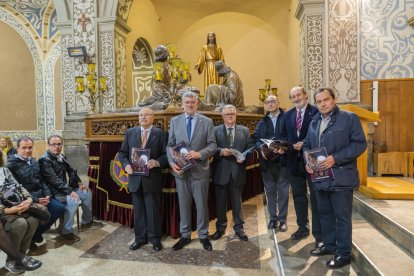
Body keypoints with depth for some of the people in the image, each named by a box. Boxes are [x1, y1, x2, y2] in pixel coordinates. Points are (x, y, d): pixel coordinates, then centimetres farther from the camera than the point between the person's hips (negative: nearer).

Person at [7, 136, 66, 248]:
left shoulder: (34, 162, 14)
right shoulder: (11, 165, -11)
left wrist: (47, 194, -1)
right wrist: (35, 200, -20)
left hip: (40, 195, 7)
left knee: (60, 208, -8)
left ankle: (36, 233, 10)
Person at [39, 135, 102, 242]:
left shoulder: (61, 157, 9)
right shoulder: (45, 160, -18)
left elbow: (71, 170, 19)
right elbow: (53, 180, -27)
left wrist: (79, 183, 5)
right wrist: (70, 191, -32)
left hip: (64, 188, 9)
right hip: (54, 191, -9)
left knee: (87, 192, 8)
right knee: (73, 201, -31)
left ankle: (86, 221, 20)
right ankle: (66, 233, -19)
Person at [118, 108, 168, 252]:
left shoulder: (161, 134, -2)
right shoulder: (130, 132, 9)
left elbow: (166, 154, -6)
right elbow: (122, 153, 10)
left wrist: (157, 162, -23)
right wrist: (126, 164, -8)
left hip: (152, 178, -3)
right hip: (135, 178, 3)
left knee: (153, 210, 7)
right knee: (138, 210, 14)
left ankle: (155, 238, 23)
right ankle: (140, 237, 29)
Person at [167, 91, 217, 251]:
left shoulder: (207, 122, 0)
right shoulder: (174, 121, 5)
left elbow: (212, 145, -4)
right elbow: (170, 145, 4)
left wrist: (199, 154, -21)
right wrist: (172, 163, -11)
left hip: (200, 170, -1)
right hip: (181, 170, 2)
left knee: (202, 205, 9)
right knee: (183, 204, 13)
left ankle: (203, 236, 28)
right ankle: (185, 235, 30)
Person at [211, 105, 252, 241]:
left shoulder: (245, 130, 7)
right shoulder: (215, 130, 2)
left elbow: (250, 147, 3)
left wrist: (244, 157, -15)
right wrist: (221, 151, -21)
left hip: (237, 171, 1)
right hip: (221, 172, 0)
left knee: (237, 201, 12)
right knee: (220, 202, 12)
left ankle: (239, 227, 27)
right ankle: (220, 228, 28)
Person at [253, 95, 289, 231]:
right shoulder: (261, 123, 14)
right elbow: (256, 138, 2)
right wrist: (261, 149, -17)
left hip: (283, 159, -3)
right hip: (267, 161, 4)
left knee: (283, 191, 4)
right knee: (270, 191, 11)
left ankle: (282, 219, 17)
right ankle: (273, 218, 24)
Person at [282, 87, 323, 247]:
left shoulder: (316, 111, -6)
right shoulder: (288, 115, 11)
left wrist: (305, 144, -19)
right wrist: (290, 145, -6)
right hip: (295, 160, 6)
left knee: (316, 198, 3)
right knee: (298, 196, 16)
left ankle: (319, 234, 13)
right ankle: (303, 227, 31)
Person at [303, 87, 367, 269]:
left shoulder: (349, 118, -6)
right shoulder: (314, 123, 14)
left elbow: (360, 144, -12)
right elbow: (307, 145, 19)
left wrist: (335, 158, -21)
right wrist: (307, 161, -1)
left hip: (341, 178, -6)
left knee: (342, 217, 3)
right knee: (325, 214, 18)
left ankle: (344, 254, 18)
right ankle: (329, 245, 34)